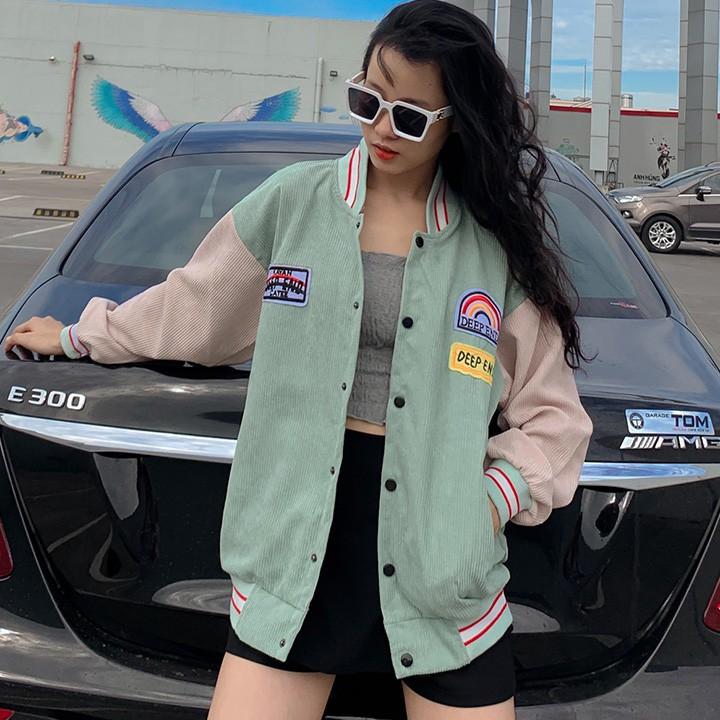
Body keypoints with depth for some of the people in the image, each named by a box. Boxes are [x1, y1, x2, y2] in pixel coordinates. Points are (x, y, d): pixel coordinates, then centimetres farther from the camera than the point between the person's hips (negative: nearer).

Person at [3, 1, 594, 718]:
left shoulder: (500, 243, 0)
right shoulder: (295, 200, 2)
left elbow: (551, 415, 6)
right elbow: (190, 305, 17)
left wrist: (494, 501, -9)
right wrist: (79, 336, 27)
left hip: (440, 544, 0)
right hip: (303, 528, 1)